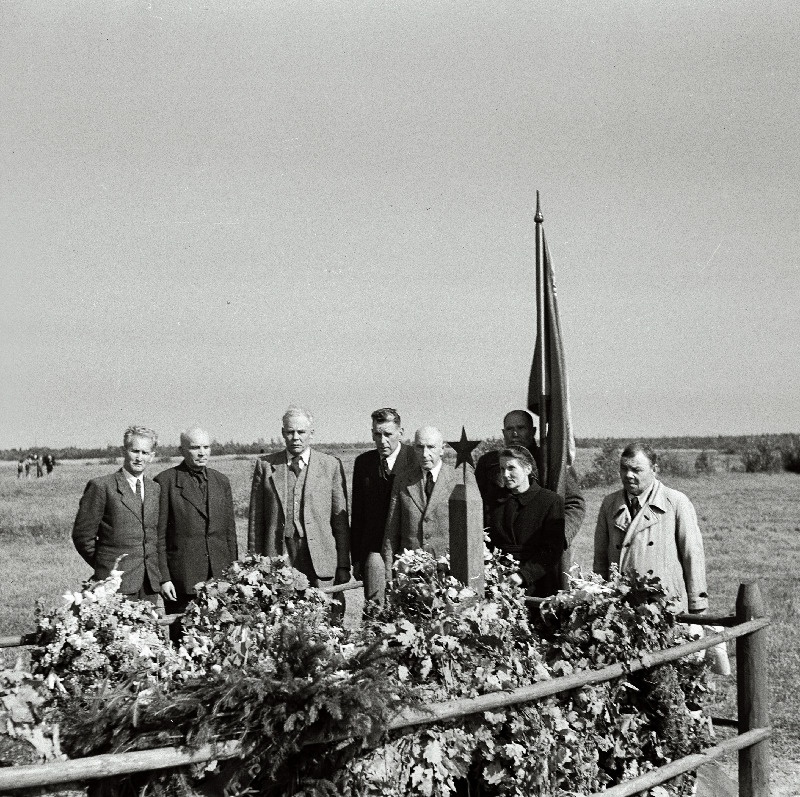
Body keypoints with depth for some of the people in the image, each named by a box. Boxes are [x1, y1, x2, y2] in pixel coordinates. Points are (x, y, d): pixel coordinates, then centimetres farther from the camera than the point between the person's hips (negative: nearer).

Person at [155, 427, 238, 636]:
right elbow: (158, 534, -4)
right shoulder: (165, 481, -3)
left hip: (219, 577, 4)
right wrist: (163, 577, -9)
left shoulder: (221, 481, 12)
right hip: (182, 578, -4)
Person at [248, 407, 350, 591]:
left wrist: (343, 565, 1)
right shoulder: (265, 465, 9)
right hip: (277, 555, 1)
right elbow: (255, 519, 9)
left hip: (319, 558, 0)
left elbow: (340, 518, 5)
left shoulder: (331, 465, 7)